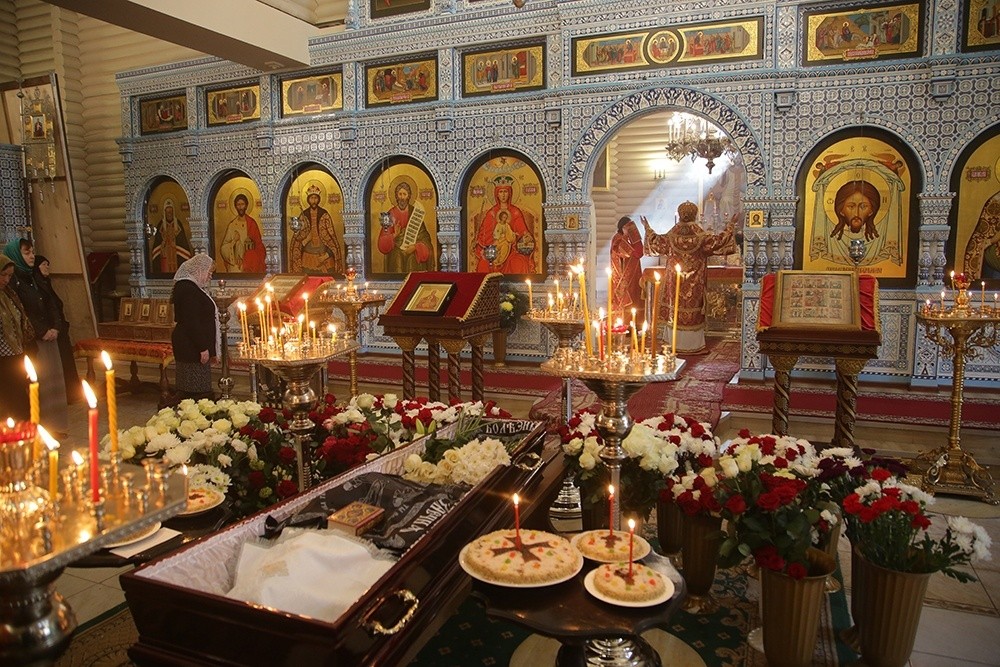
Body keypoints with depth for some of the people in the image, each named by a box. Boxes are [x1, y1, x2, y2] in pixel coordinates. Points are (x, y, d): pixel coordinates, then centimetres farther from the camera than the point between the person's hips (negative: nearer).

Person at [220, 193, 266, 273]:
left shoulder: (252, 223, 2)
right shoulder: (232, 225, 4)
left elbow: (259, 244, 3)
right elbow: (223, 247, 2)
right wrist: (234, 241, -15)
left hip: (251, 262, -1)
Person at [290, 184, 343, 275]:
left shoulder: (324, 214, -2)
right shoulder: (304, 214, 4)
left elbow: (331, 233, -3)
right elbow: (299, 233, 9)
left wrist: (327, 253, -11)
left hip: (323, 251, -2)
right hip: (308, 253, 2)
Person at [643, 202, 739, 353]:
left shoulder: (672, 235, -4)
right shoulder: (701, 236, -10)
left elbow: (656, 242, 8)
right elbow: (719, 241, -3)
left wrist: (648, 229, 23)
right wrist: (730, 225, 7)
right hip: (695, 283, -2)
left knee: (675, 308, 9)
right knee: (693, 310, 4)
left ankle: (675, 340, 14)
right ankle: (693, 343, 9)